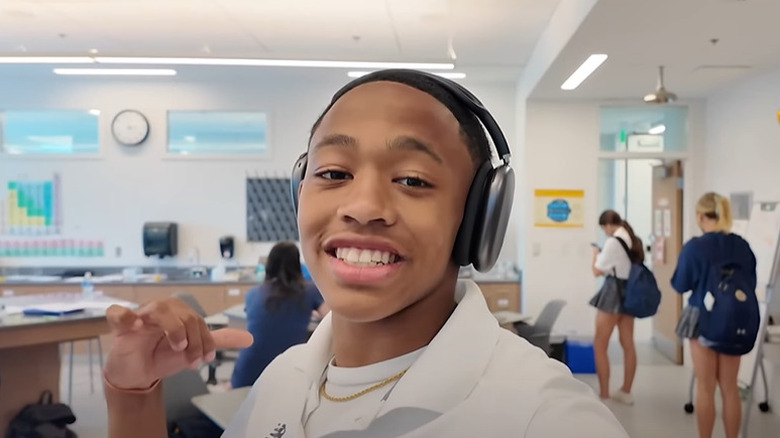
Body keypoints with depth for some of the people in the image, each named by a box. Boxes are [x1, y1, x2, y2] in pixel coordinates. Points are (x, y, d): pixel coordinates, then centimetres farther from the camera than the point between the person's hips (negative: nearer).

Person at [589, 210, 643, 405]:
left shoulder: (613, 242, -17)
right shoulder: (635, 241, 9)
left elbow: (597, 270, -13)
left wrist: (596, 254, 4)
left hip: (613, 292, -9)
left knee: (599, 345, 0)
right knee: (628, 344, 13)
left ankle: (604, 394, 0)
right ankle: (626, 391, 22)